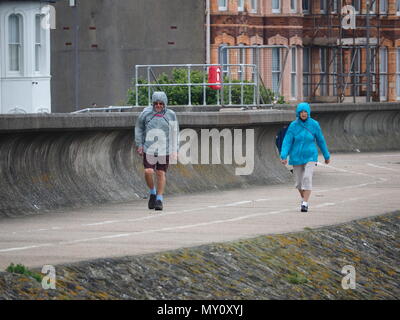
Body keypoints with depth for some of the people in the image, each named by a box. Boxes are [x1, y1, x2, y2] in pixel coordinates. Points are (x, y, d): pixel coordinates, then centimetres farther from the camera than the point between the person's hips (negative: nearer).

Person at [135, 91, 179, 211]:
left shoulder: (170, 115, 0)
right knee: (148, 171, -12)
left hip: (164, 149, 0)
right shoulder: (146, 113, -1)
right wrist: (139, 144, 7)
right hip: (149, 148, 0)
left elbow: (174, 133, 7)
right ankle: (152, 192, 14)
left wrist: (174, 151, 3)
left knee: (161, 173, 1)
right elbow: (139, 128, 12)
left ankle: (159, 199, 11)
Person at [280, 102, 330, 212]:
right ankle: (304, 198, 38)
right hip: (296, 157, 2)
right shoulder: (293, 126, -7)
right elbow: (287, 141, -11)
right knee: (299, 182, 10)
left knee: (307, 178, -20)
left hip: (310, 156, -1)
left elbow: (321, 141, 3)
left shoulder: (314, 124, -6)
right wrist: (283, 156, -23)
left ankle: (305, 204, -18)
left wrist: (327, 156, 11)